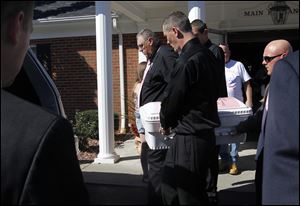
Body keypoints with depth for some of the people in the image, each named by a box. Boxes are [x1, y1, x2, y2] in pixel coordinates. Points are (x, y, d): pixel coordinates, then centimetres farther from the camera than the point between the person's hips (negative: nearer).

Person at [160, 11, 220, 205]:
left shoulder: (187, 60, -21)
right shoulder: (207, 54, 8)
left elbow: (172, 98, -14)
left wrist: (166, 124, 5)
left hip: (190, 136, -9)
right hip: (205, 130, 9)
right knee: (170, 185, 20)